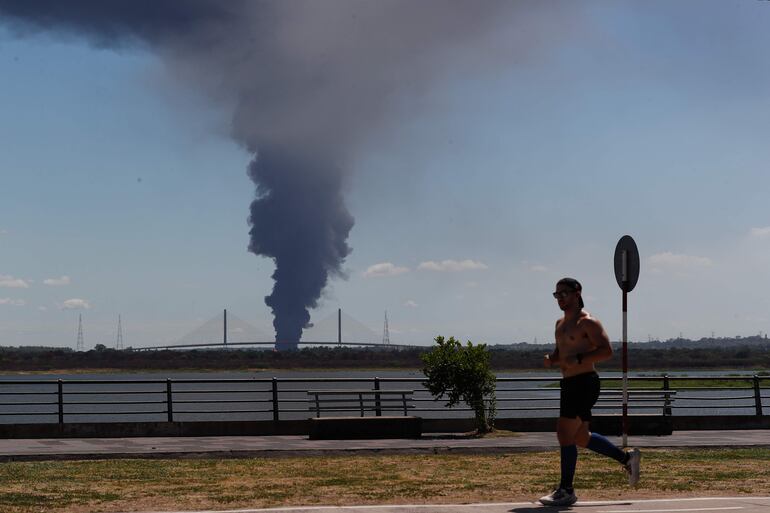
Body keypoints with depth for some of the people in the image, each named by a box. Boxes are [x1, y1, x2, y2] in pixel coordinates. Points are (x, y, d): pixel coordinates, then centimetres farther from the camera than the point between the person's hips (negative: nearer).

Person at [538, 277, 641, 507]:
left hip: (584, 383, -10)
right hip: (569, 384, 10)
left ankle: (566, 491, -5)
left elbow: (606, 351, -17)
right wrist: (551, 359, 5)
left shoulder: (587, 322, -10)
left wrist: (578, 359, -25)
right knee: (580, 437, 15)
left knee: (565, 433, -12)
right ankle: (627, 458, 29)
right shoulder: (561, 324, 17)